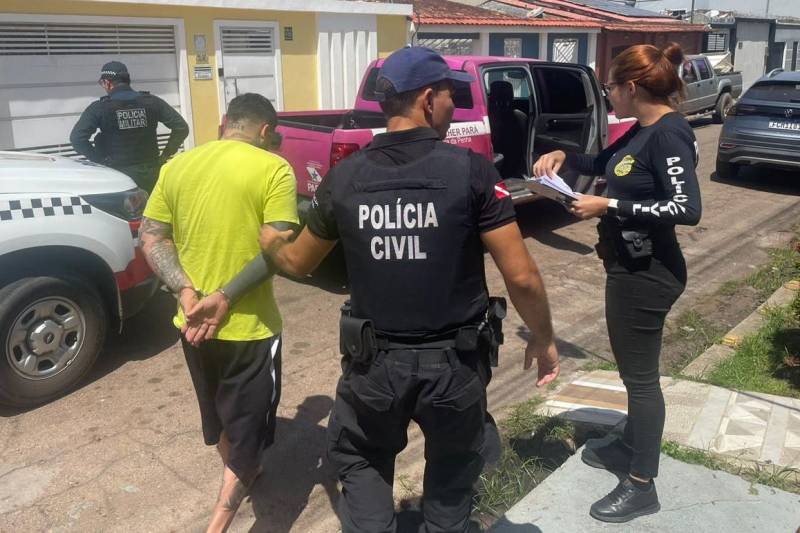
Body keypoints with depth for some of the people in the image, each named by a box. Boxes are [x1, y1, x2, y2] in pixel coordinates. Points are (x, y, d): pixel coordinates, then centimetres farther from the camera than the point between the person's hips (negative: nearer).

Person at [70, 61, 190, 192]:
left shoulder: (99, 108, -6)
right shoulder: (152, 102, 1)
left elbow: (77, 138, -13)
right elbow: (181, 127, -1)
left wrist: (100, 160, -4)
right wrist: (165, 156, 3)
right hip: (150, 174, 3)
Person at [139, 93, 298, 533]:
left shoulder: (177, 165, 5)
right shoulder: (273, 169, -12)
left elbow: (150, 236, 2)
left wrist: (186, 290, -9)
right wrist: (225, 297, -19)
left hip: (192, 324, 6)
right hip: (249, 327, -6)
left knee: (219, 414, 27)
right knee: (247, 426, 10)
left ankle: (241, 476, 50)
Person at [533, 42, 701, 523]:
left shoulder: (669, 134, -20)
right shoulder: (643, 130, 7)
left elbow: (688, 209, -28)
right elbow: (604, 164, 24)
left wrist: (609, 206, -25)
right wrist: (563, 156, 5)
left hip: (647, 274, -9)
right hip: (629, 269, 9)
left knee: (641, 375, 1)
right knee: (633, 369, 21)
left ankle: (642, 487, 15)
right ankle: (630, 447, 40)